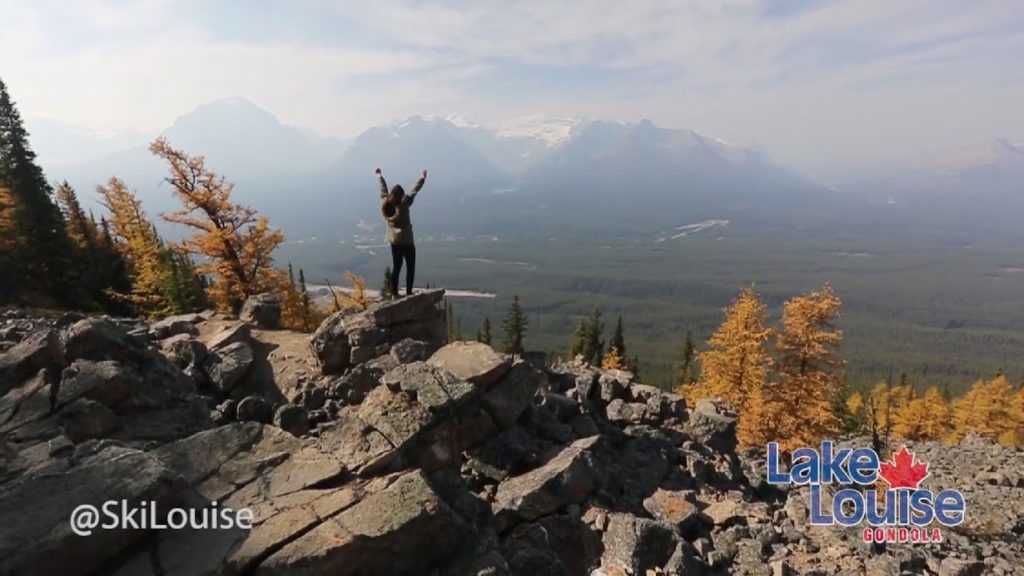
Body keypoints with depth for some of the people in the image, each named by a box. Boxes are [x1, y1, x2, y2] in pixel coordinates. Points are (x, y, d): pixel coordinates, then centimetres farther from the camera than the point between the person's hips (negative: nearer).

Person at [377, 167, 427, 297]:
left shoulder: (386, 205, 0)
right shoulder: (403, 205, -16)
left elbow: (383, 190, 13)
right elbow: (414, 191, -14)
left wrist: (380, 175, 28)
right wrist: (422, 178, -7)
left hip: (394, 241, 6)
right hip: (406, 241, -6)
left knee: (396, 267, 12)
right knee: (410, 267, 1)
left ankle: (395, 293, 14)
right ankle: (408, 293, -3)